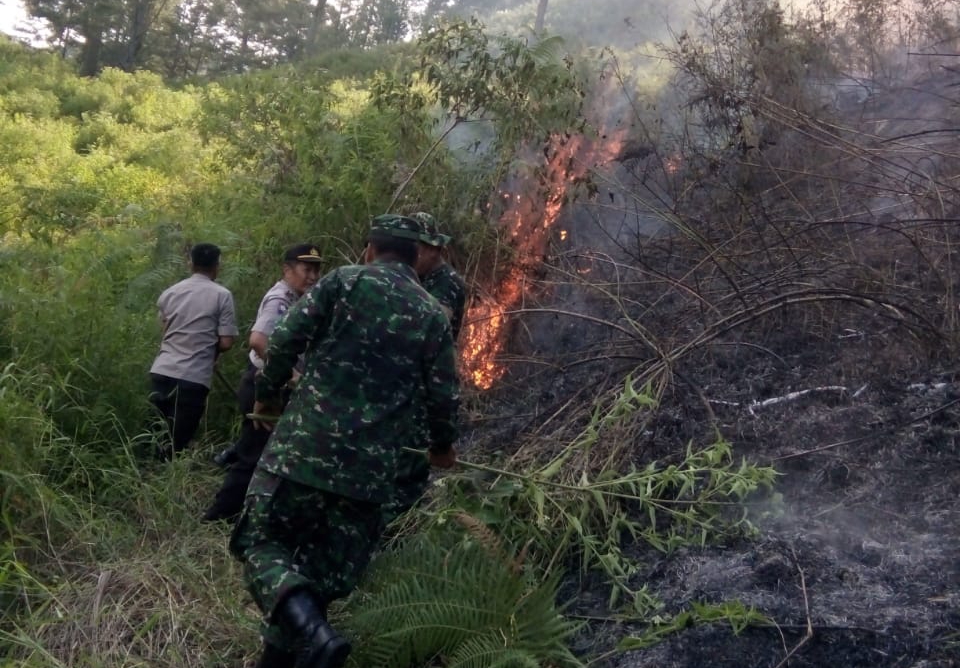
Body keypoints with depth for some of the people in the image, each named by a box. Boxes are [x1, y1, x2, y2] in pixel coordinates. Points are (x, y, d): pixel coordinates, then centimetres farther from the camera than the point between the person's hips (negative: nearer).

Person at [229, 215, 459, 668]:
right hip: (370, 467, 3)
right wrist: (442, 445, 27)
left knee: (262, 542, 8)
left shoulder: (343, 281, 2)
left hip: (305, 446, -2)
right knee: (324, 572, 15)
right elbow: (441, 395, 8)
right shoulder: (433, 315, 9)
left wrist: (267, 393, 15)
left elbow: (285, 341, -4)